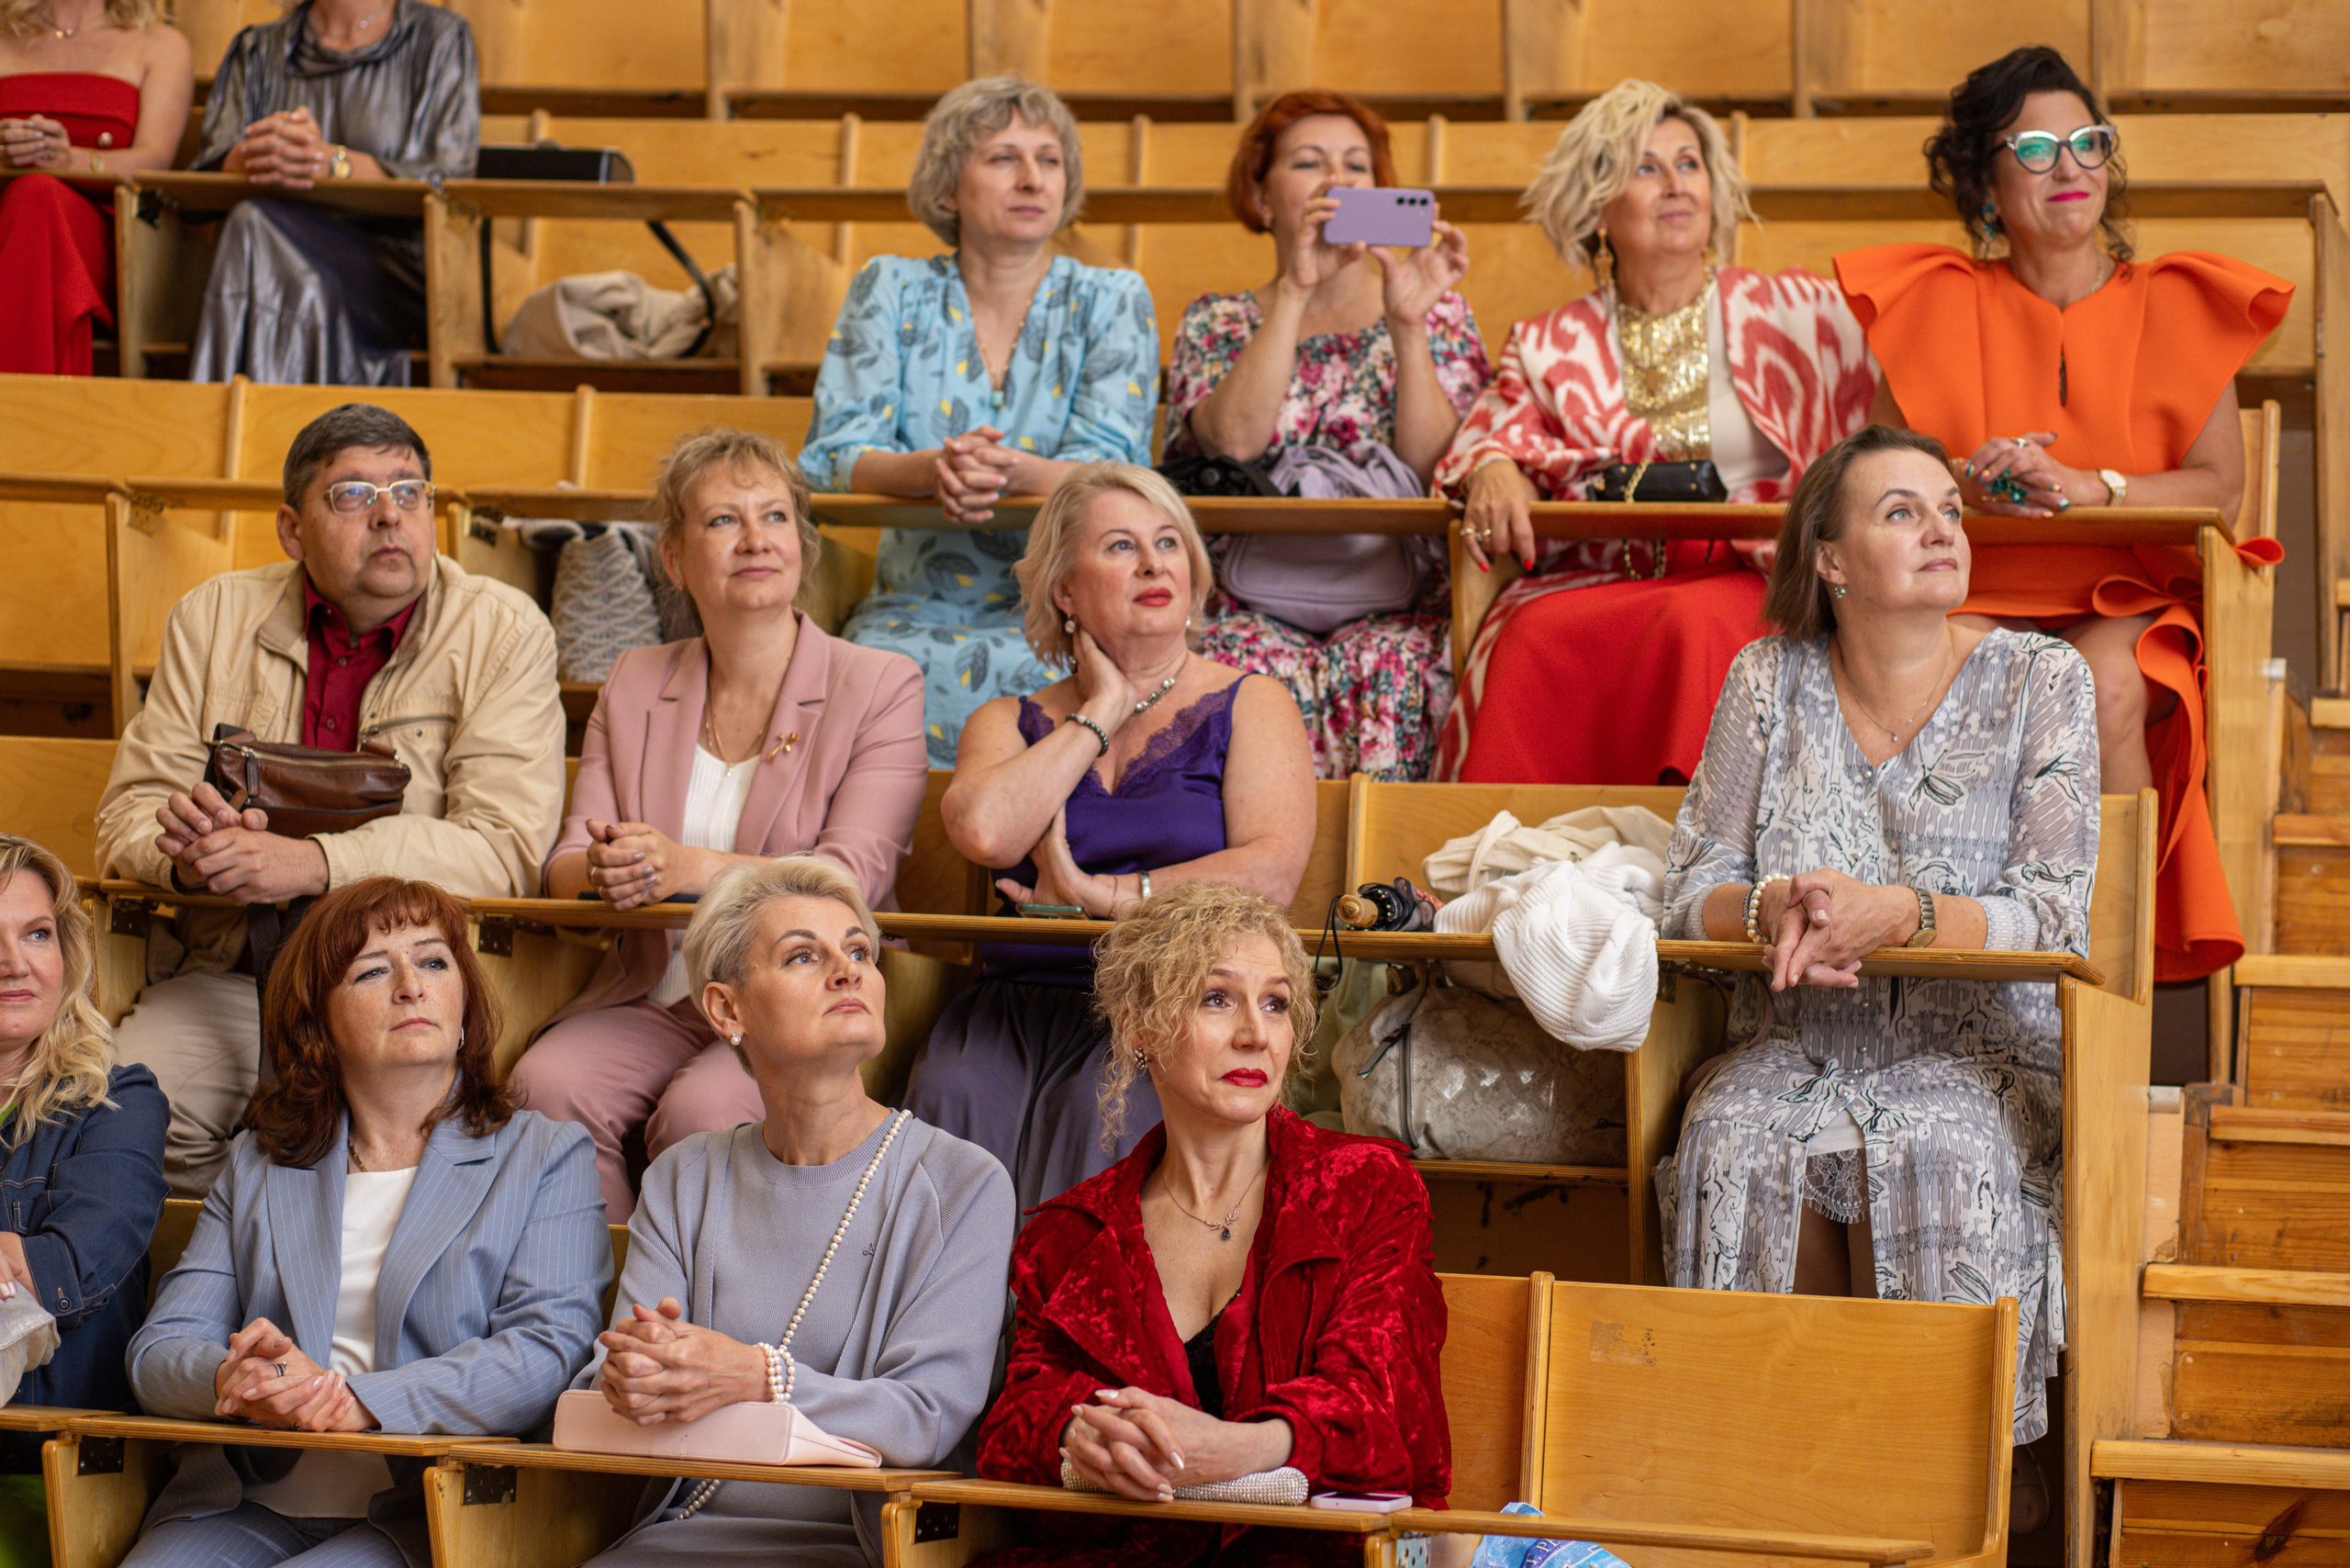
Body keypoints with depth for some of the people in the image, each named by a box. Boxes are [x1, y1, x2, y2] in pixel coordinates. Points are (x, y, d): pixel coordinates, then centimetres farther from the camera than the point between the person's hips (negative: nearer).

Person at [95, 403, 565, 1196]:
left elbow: (505, 848, -12)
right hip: (230, 977, 3)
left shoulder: (504, 632, -1)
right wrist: (189, 850, -16)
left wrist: (315, 862, -25)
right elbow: (128, 813, 10)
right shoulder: (214, 618, 10)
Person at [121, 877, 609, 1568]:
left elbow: (549, 1349, -5)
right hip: (250, 1505, 4)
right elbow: (160, 1348, 12)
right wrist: (242, 1382, -13)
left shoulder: (548, 1156, 10)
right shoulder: (257, 1164, 22)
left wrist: (358, 1401, -19)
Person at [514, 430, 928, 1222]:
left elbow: (850, 879, -11)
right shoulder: (634, 686, 15)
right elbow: (565, 866, 9)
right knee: (547, 1084, -27)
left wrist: (690, 867, -26)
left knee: (702, 1110, -33)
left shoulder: (880, 687, 2)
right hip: (653, 1000, 4)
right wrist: (601, 870, -18)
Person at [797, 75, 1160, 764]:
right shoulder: (891, 290, 9)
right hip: (917, 601, 1)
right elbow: (832, 454, -1)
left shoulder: (1111, 300, 7)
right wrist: (929, 471, -25)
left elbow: (1110, 466, -7)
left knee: (1042, 677, -36)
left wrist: (1012, 472, -30)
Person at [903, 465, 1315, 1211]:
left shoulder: (1250, 705, 12)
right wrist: (1101, 714, 4)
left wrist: (1100, 895, -9)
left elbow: (1271, 872, -5)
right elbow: (985, 833, -6)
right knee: (953, 1097, -29)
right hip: (1023, 1002, 2)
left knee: (1104, 1115, -33)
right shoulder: (1009, 723, 18)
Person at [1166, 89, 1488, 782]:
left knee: (1379, 669, -34)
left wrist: (1406, 326, -11)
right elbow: (1233, 441, -9)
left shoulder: (1438, 313, 14)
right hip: (1252, 607, 0)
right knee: (1265, 671, -34)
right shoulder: (1214, 324, 14)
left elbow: (1434, 471, -2)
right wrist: (1295, 290, -10)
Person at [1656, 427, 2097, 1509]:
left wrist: (1899, 913, -26)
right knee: (1734, 1140, -31)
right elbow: (1688, 892, 5)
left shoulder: (2041, 681, 1)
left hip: (1978, 1052, -2)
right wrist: (1771, 909, -19)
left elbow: (2054, 915, -8)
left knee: (1938, 1156, -35)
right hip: (1795, 1045, 2)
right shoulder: (1769, 679, 8)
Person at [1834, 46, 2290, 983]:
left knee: (2107, 684, -35)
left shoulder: (2174, 308, 10)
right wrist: (1968, 483, -15)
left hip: (2132, 603, 0)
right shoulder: (1940, 308, 11)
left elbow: (2220, 486, 0)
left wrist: (2082, 486, -15)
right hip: (1977, 601, 0)